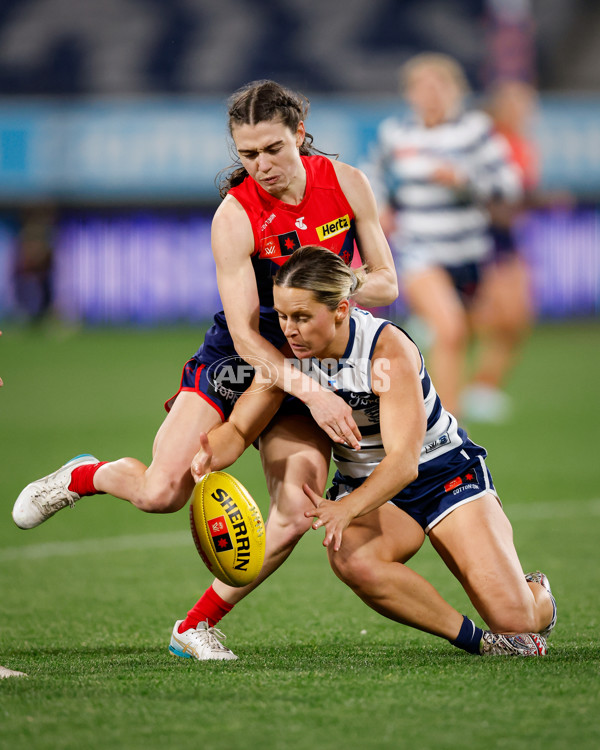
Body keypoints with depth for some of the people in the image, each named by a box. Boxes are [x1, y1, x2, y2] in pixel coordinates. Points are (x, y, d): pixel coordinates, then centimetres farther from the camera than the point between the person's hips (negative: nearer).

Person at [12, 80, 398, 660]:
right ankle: (81, 476, 19)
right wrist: (313, 394, -33)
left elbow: (386, 284, 1)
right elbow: (246, 335, -22)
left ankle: (197, 627, -1)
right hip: (236, 359, -3)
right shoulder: (235, 217, -19)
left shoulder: (346, 184, -8)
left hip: (312, 365, 3)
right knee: (160, 493, -17)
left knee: (296, 514, -17)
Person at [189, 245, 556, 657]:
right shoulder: (290, 354, -13)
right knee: (350, 558, -35)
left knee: (513, 618, -16)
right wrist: (211, 455, -33)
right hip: (365, 484, 4)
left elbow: (403, 460, -35)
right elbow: (239, 428, -8)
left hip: (445, 473, -4)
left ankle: (539, 597, 24)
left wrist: (347, 508, -53)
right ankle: (474, 638, -18)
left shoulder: (389, 348, -27)